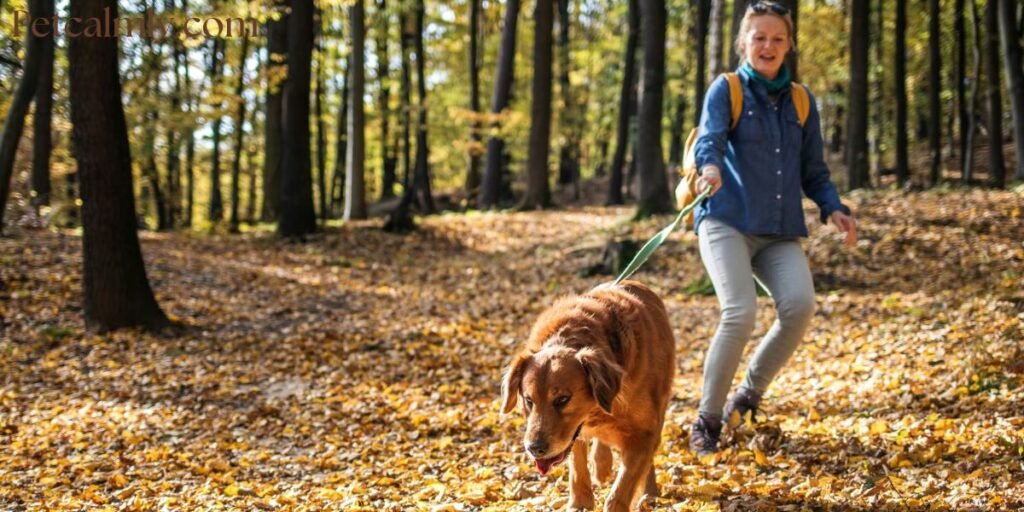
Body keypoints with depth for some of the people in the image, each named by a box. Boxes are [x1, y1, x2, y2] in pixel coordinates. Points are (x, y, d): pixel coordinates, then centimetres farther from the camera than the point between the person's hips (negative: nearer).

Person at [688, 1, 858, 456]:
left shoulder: (801, 102, 16)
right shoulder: (726, 89, 4)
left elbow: (814, 171, 19)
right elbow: (708, 139, -14)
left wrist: (833, 209, 0)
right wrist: (711, 167, -37)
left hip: (780, 231, 4)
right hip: (726, 221, -4)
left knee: (800, 304, -22)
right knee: (740, 313, -23)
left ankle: (750, 393, 3)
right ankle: (707, 421, -4)